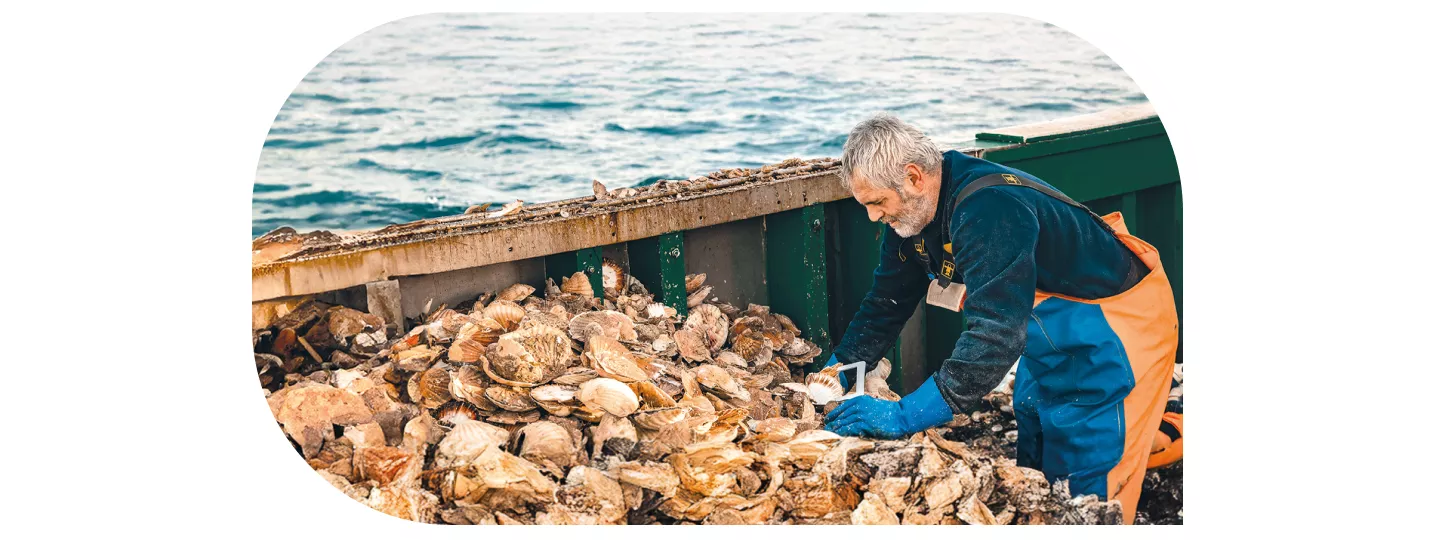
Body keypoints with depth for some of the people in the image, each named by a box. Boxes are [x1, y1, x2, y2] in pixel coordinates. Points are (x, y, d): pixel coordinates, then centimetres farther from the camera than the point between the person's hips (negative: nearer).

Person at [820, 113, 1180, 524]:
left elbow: (997, 333, -43)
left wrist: (905, 415, -45)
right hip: (1052, 326, 9)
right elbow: (886, 302, 6)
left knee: (1086, 489, -8)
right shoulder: (912, 211, -6)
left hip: (1116, 319, -9)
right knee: (1031, 465, 17)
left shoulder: (989, 209, -36)